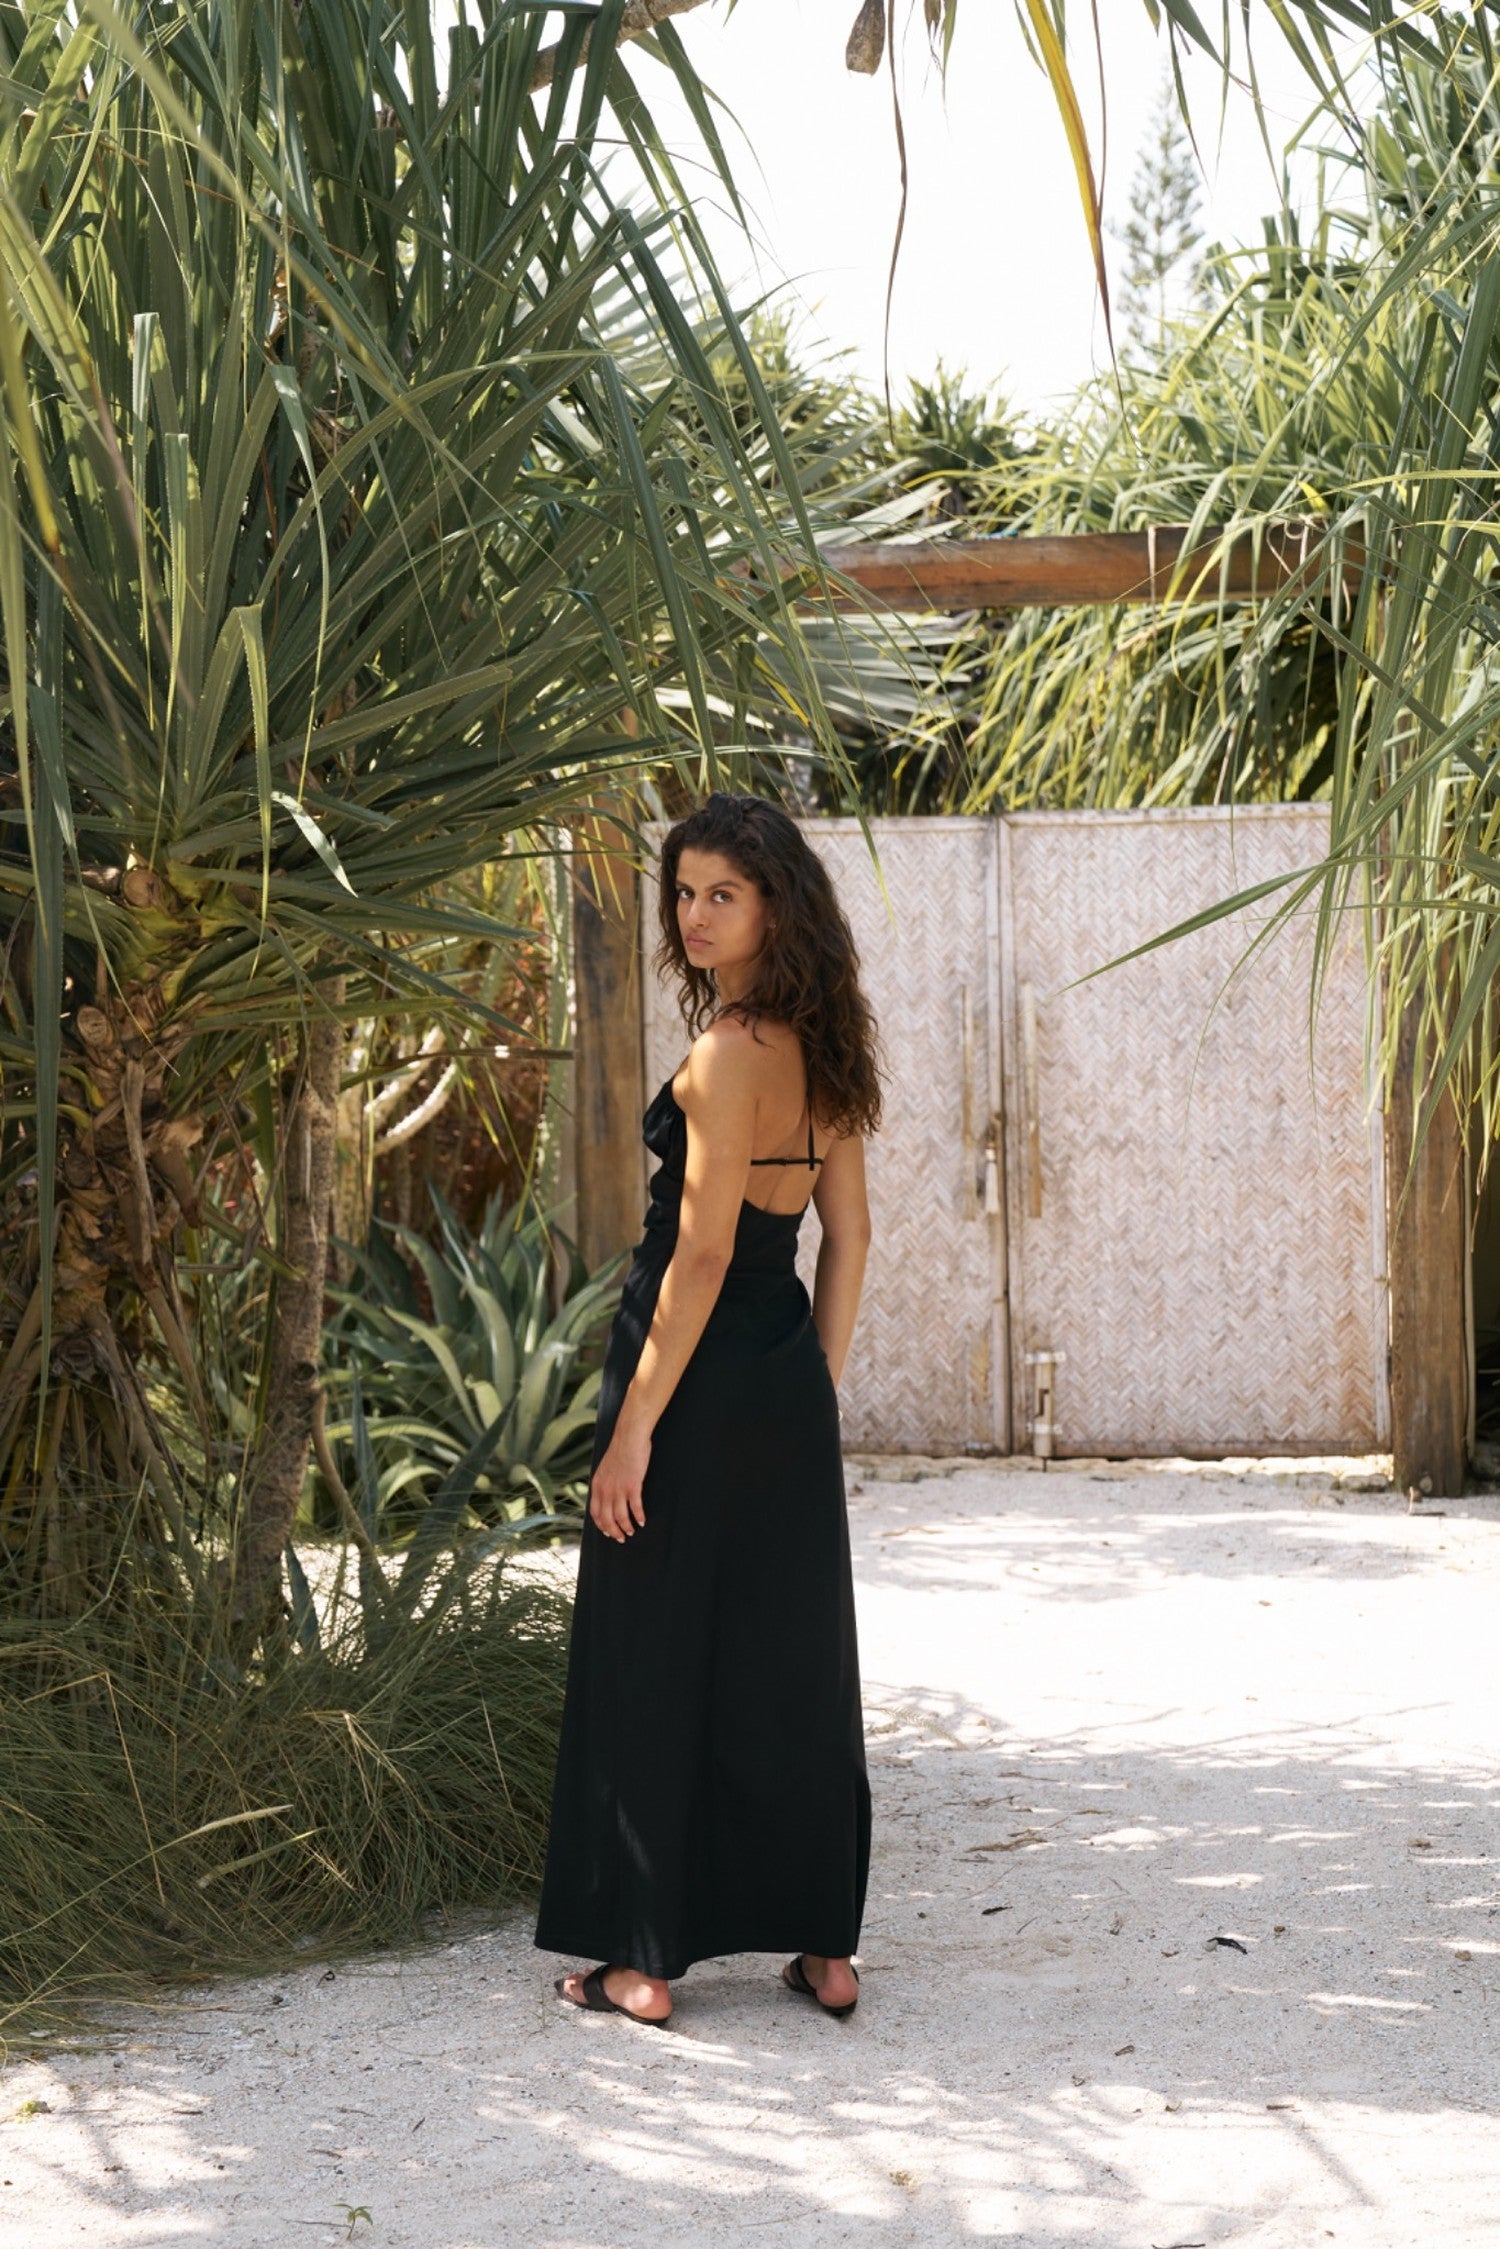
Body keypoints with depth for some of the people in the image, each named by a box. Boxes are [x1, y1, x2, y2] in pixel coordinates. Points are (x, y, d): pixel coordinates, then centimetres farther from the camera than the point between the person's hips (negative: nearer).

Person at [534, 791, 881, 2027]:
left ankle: (643, 1959, 9)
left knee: (655, 1666, 2)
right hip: (792, 1384, 8)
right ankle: (826, 1946, 19)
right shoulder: (821, 1047, 9)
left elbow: (703, 1250, -20)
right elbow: (850, 1237, 12)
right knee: (796, 1660, 13)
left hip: (701, 1375, -8)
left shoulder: (728, 1050, -17)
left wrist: (634, 1427, -17)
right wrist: (815, 1389, 18)